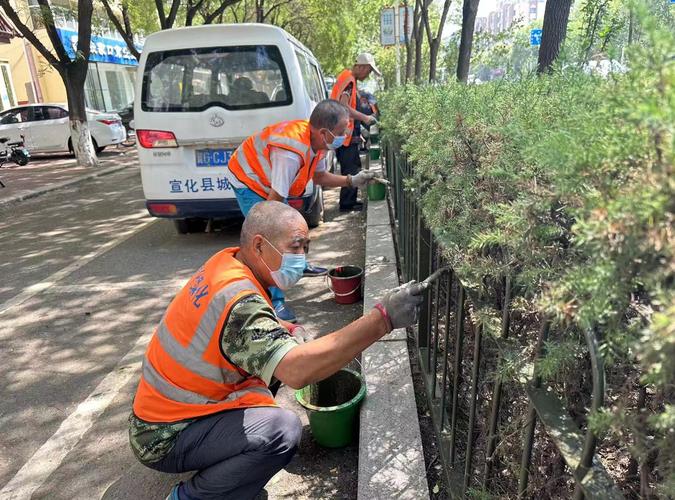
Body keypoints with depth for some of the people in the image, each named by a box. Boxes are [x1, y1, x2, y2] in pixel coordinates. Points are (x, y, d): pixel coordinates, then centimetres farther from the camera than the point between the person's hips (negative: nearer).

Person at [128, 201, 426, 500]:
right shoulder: (237, 299, -31)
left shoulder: (227, 261, -3)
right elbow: (295, 371, -43)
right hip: (164, 440, -9)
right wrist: (383, 318, -42)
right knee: (283, 431, -29)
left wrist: (287, 331, -4)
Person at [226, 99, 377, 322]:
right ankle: (274, 301, -8)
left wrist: (351, 181, -6)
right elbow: (275, 199, -34)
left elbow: (319, 177, 4)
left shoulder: (317, 140, -11)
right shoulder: (291, 153, -40)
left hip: (267, 178, 9)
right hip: (248, 181, -9)